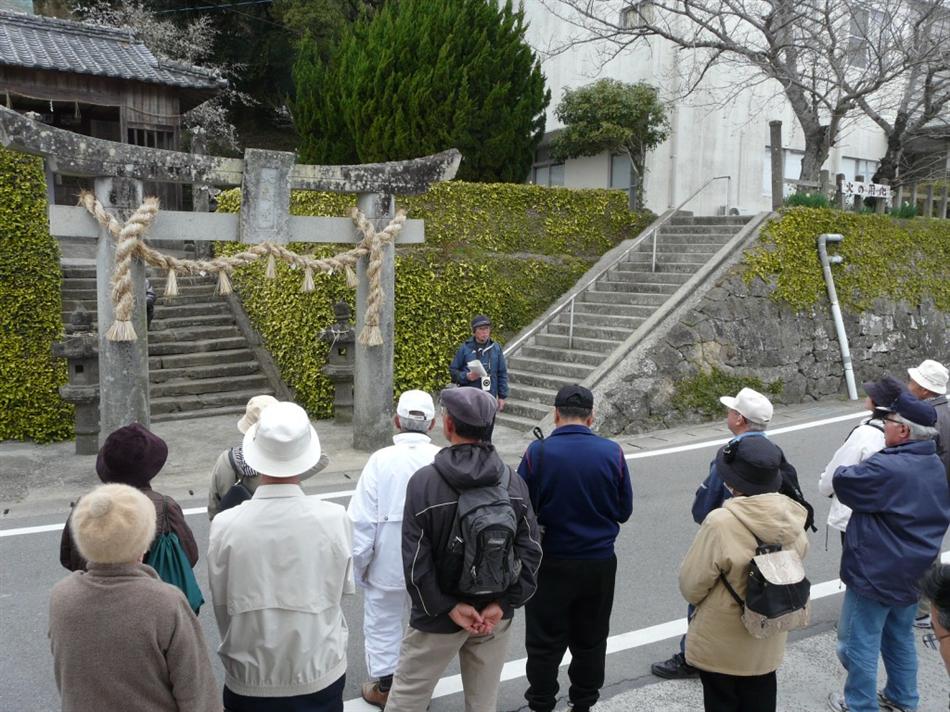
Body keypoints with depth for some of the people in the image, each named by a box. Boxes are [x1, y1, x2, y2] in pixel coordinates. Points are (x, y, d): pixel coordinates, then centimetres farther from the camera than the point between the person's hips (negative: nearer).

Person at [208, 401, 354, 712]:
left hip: (249, 682, 0)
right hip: (320, 676, 0)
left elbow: (221, 605, -5)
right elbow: (343, 590, -3)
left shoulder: (225, 526, -18)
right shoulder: (334, 519, -18)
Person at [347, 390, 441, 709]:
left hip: (387, 563, -2)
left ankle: (384, 688, 33)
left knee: (383, 625, 18)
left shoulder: (381, 460, -18)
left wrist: (358, 564, -1)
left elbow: (362, 520, -15)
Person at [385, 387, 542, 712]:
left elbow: (415, 560, -19)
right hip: (494, 616, 4)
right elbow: (530, 549, -7)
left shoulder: (423, 481, -17)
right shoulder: (513, 482, -5)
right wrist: (503, 604, -9)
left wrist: (449, 607, -13)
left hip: (438, 617, -3)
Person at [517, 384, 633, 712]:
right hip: (600, 562, 2)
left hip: (551, 562, -2)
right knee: (590, 640, 19)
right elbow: (624, 511, 0)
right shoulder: (612, 452, -9)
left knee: (544, 641, 13)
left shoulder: (537, 452, -15)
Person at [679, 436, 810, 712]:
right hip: (768, 640, 5)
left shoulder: (720, 523, -30)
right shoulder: (792, 517, -13)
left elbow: (691, 583, -20)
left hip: (721, 644, -5)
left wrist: (698, 601, 2)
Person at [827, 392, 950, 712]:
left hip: (875, 575, -9)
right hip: (913, 574, 9)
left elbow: (842, 482, -18)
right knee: (900, 638, 24)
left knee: (859, 643, 6)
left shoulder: (887, 469, -28)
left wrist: (846, 471, 5)